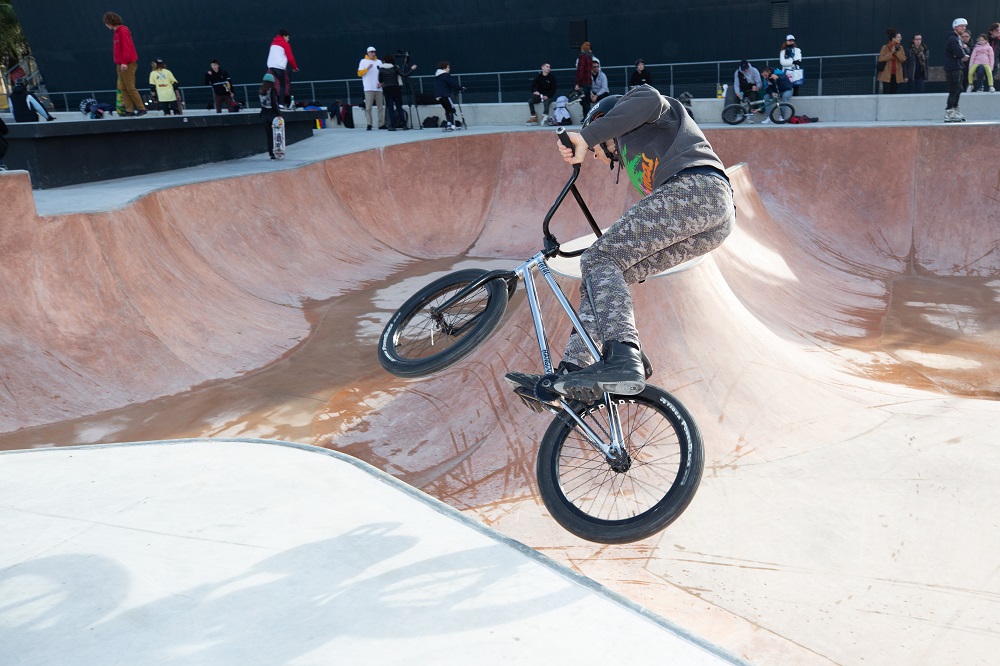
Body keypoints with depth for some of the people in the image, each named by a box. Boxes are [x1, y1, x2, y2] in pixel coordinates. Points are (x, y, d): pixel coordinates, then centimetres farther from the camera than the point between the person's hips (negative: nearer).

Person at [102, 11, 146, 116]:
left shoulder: (123, 31, -11)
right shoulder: (116, 32, 17)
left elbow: (126, 48, -18)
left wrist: (124, 62, -22)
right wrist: (118, 62, 15)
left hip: (128, 64, -9)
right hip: (120, 64, 9)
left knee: (130, 88, -8)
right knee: (123, 88, 4)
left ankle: (141, 109, -3)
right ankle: (129, 110, 3)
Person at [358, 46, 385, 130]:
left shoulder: (379, 62, 16)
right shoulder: (363, 61, 6)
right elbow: (359, 73, -2)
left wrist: (381, 82, -1)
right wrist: (367, 68, -15)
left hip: (378, 88, 4)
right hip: (368, 88, -4)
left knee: (381, 107, 2)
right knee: (368, 107, -9)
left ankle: (381, 124, 5)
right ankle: (369, 124, -9)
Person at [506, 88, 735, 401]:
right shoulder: (636, 160, 41)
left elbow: (648, 101, -7)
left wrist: (586, 137, -7)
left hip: (697, 188, -9)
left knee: (599, 259, -17)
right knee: (601, 274, 7)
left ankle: (622, 360, -36)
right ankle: (569, 374, -2)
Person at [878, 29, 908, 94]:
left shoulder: (900, 48, 7)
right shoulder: (885, 47, -4)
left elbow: (903, 59, -4)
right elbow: (881, 59, -12)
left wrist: (897, 52, -14)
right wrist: (891, 53, -15)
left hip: (897, 75, 4)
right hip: (887, 74, -4)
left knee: (894, 93, 5)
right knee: (886, 93, -4)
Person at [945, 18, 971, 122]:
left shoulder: (958, 39, 19)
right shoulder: (952, 39, -14)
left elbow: (966, 52, 17)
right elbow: (960, 53, -22)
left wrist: (963, 55, -5)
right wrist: (965, 56, -2)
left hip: (957, 68, 10)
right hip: (952, 69, -10)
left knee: (958, 90, 14)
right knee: (954, 91, -11)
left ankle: (955, 111, 23)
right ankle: (948, 114, -10)